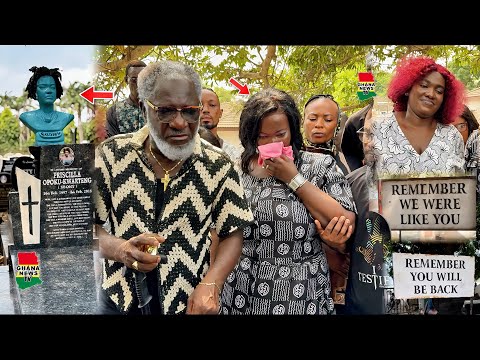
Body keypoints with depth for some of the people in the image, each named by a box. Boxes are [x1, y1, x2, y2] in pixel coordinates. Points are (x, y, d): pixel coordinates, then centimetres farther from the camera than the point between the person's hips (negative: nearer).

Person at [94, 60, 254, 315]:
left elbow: (232, 235, -4)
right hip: (117, 300, 1)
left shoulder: (218, 167, -9)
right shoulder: (112, 154, -8)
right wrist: (121, 249, -23)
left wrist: (210, 285, -19)